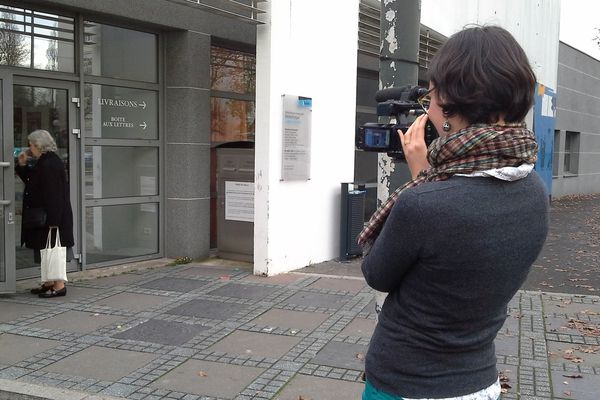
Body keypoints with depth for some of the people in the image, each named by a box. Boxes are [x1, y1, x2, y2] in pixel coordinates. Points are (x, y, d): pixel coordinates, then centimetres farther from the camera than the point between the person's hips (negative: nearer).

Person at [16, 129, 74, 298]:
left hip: (53, 216, -10)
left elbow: (54, 195, -24)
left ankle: (59, 286, 3)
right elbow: (31, 180, 24)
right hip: (46, 217, 10)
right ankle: (50, 282, 25)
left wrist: (52, 221, -25)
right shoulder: (43, 162, 13)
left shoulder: (49, 164, -20)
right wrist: (22, 165, 10)